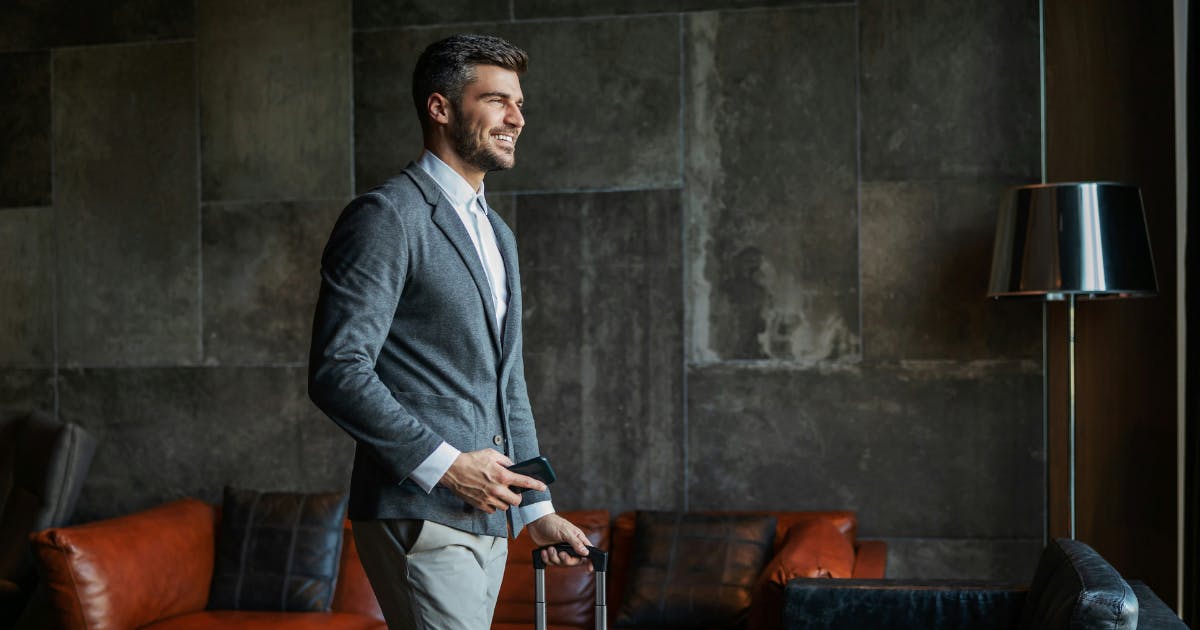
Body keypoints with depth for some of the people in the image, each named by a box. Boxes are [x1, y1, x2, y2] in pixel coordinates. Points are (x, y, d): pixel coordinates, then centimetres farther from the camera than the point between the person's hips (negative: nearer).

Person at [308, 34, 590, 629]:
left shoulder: (497, 234, 19)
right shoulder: (384, 217, -9)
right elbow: (336, 371, -17)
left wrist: (536, 508, 18)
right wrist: (446, 464, -18)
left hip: (486, 519, 8)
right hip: (419, 514, -8)